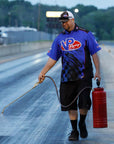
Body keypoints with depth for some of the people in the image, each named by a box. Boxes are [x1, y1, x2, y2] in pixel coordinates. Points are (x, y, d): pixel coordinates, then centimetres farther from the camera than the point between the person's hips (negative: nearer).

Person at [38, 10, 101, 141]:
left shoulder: (85, 34, 3)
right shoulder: (59, 38, 12)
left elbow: (94, 54, 4)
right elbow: (52, 59, 13)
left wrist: (97, 71, -4)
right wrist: (43, 72, 4)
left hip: (83, 76, -3)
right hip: (67, 77, 3)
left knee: (84, 102, -12)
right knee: (70, 105, 2)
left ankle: (82, 123, 16)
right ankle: (74, 130, 15)